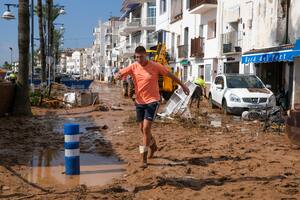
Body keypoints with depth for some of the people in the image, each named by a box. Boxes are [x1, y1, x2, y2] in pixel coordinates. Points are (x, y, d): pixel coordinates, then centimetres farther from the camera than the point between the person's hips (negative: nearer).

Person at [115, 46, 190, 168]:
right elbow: (118, 74, -7)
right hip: (139, 102, 4)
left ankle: (144, 159, -6)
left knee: (146, 128, -14)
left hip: (152, 101, -4)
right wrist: (118, 75, -33)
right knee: (142, 129, 13)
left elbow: (170, 74, 2)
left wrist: (182, 85, 9)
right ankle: (153, 146, 43)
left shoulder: (155, 66, -9)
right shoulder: (133, 67, -2)